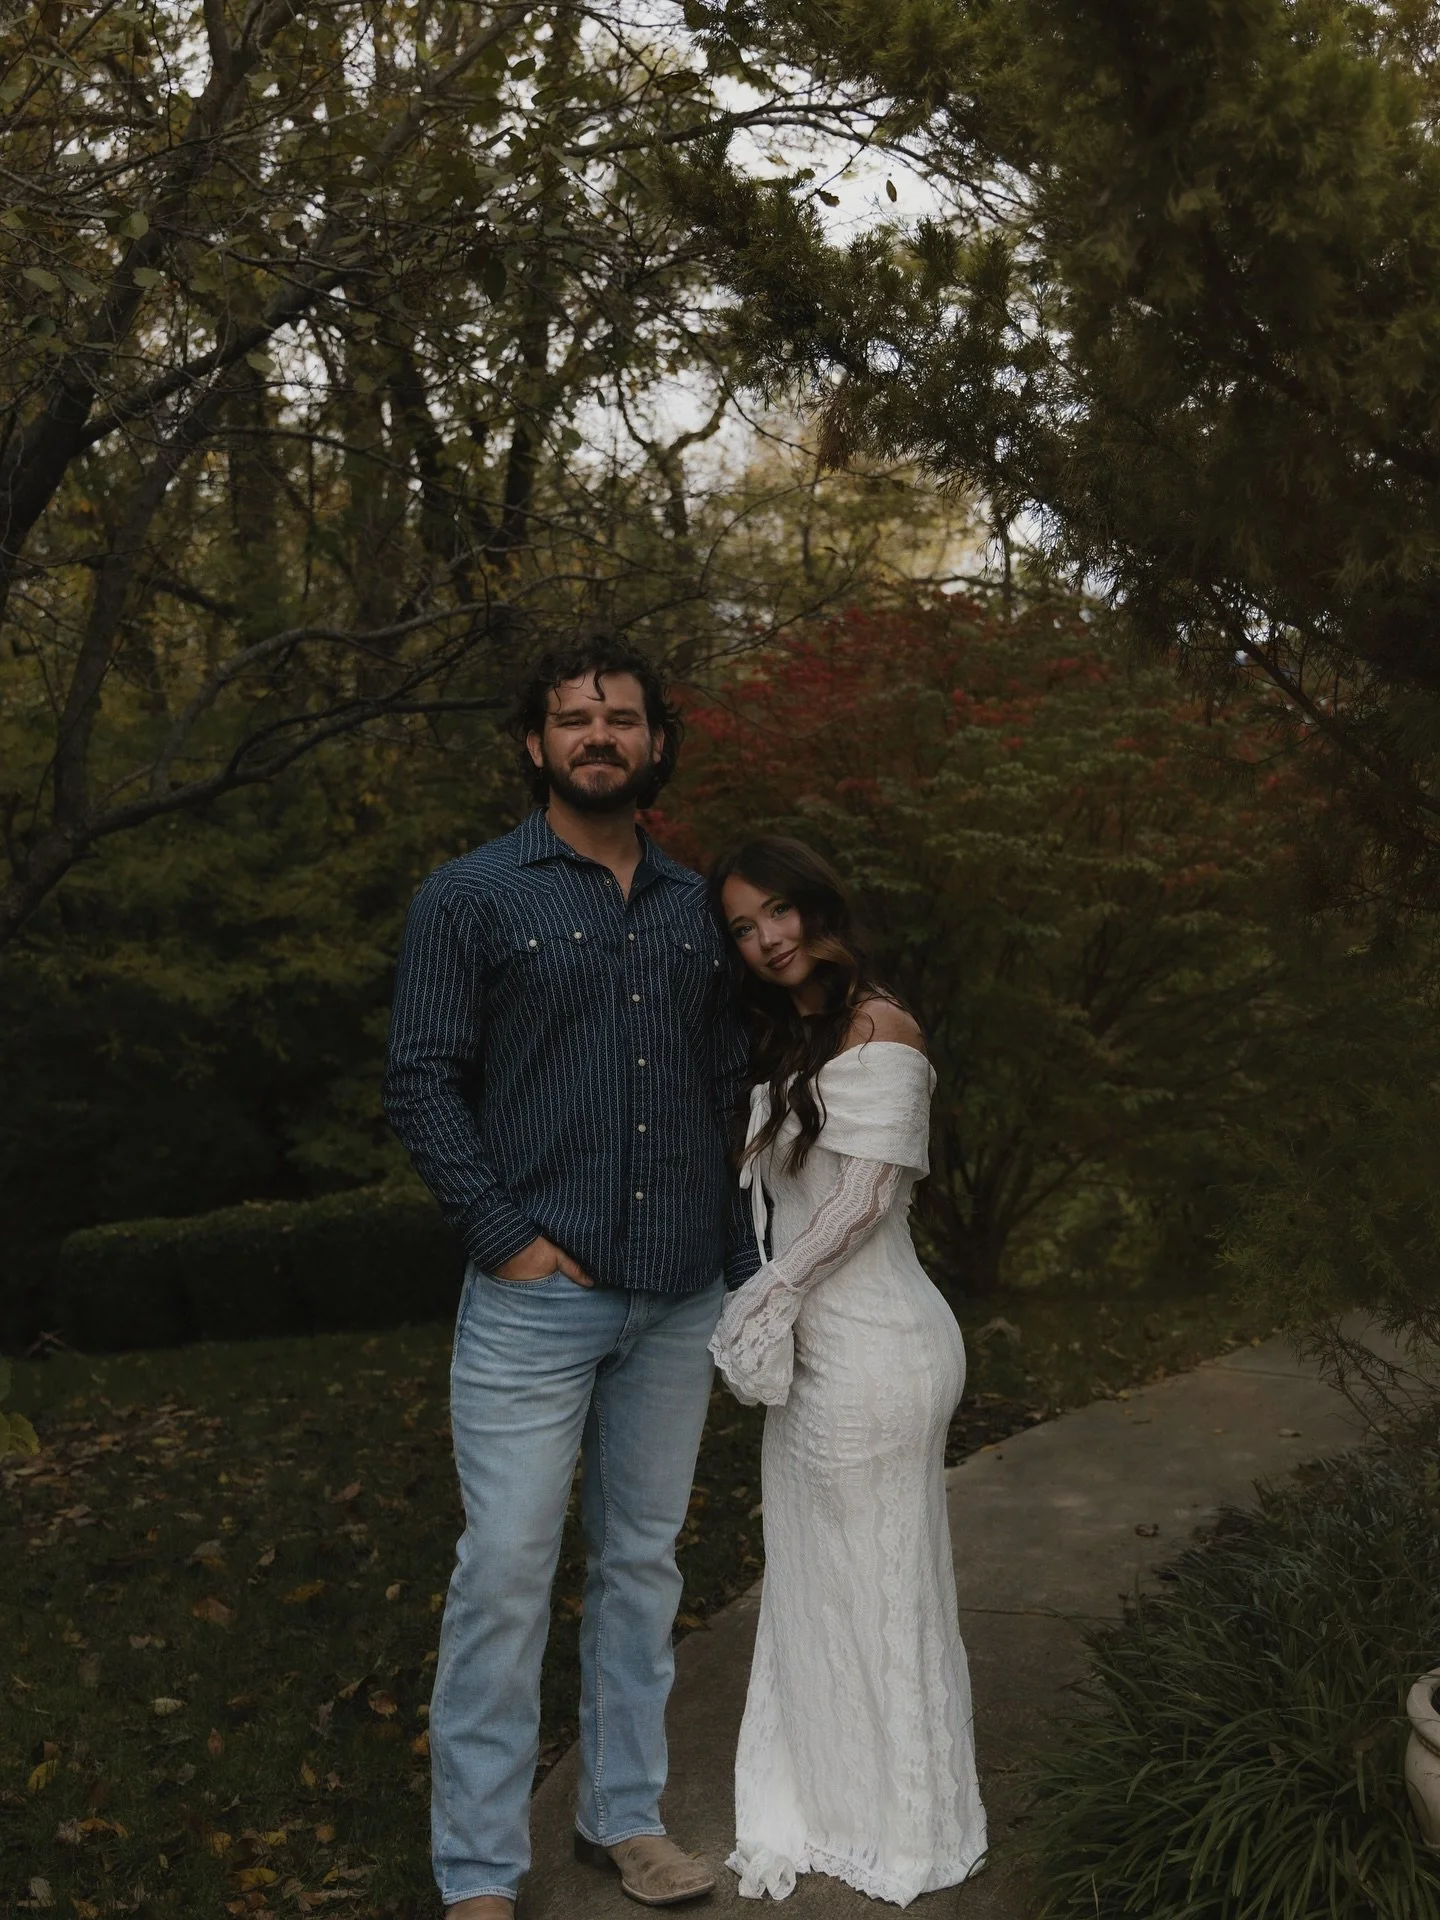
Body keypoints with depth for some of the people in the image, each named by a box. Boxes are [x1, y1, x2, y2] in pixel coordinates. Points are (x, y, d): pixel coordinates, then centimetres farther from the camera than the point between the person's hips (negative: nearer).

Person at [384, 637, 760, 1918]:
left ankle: (626, 1813, 30)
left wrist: (745, 1266, 10)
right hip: (537, 1298, -4)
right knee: (506, 1575, -2)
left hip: (680, 1304, 5)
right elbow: (423, 1083, -5)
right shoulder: (471, 897, -1)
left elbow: (727, 1094, 14)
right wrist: (508, 1235, -13)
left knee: (643, 1562, 14)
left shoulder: (696, 909, 12)